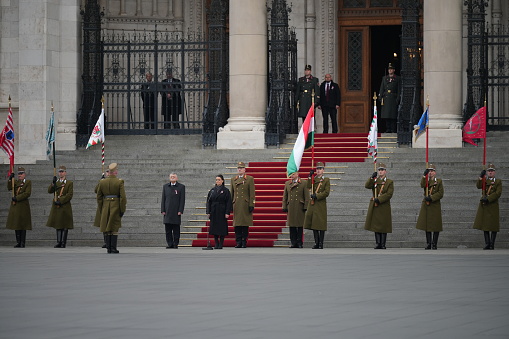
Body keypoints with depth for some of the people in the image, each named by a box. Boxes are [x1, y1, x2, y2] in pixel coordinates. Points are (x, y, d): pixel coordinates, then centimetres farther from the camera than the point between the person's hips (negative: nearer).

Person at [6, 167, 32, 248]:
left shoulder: (28, 182, -1)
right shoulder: (16, 182, 14)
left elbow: (27, 193, -12)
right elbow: (9, 188, -1)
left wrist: (17, 198, -16)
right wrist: (10, 179, -15)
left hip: (23, 205, -5)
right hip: (15, 205, 5)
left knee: (23, 225, -5)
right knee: (16, 224, 5)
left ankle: (23, 243, -3)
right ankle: (18, 242, 10)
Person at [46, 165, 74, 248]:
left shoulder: (69, 183, 0)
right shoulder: (56, 182, 13)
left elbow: (69, 195, -8)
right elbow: (49, 191, 0)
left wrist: (60, 201, -16)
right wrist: (53, 183, -15)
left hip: (65, 206, -4)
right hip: (56, 207, 4)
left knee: (65, 226, -3)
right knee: (58, 225, 6)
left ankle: (63, 242, 0)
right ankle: (59, 242, 8)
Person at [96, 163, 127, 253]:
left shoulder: (102, 182, 3)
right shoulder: (119, 182, -8)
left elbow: (99, 197, 6)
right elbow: (123, 197, -12)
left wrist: (101, 210, 13)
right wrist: (122, 210, -6)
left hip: (106, 207, 3)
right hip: (116, 207, -3)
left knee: (108, 230, 10)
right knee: (115, 229, 0)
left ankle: (108, 248, 8)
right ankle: (113, 248, -4)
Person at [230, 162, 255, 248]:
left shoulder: (250, 179, 3)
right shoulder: (233, 179, 14)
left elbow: (252, 193, -1)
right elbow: (231, 193, 16)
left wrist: (251, 205, -8)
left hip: (245, 205, -3)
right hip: (236, 205, 3)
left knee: (245, 224, -2)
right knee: (237, 224, 0)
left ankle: (244, 242, 3)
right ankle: (238, 242, 4)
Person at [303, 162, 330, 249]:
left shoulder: (326, 180, 1)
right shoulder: (313, 179, 14)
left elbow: (327, 192, -7)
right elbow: (308, 187, -3)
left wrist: (317, 196, -16)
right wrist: (310, 176, -9)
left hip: (321, 204, -5)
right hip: (312, 204, 5)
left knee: (321, 224, -5)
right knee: (313, 224, 4)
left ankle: (321, 243, -1)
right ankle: (316, 243, 10)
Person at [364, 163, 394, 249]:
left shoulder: (389, 182, 1)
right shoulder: (374, 180, 12)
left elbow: (389, 194, -10)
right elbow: (367, 186, -4)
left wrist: (379, 199, -18)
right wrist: (372, 178, -15)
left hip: (384, 206, -3)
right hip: (374, 206, 3)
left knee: (383, 226, -2)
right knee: (376, 225, 3)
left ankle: (383, 244, 2)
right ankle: (378, 243, 8)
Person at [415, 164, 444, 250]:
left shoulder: (439, 181, 5)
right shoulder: (425, 181, 10)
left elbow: (440, 193, -4)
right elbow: (422, 185, -14)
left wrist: (431, 198, -15)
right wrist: (424, 175, -25)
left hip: (435, 205, -2)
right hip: (426, 206, 2)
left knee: (436, 226, -2)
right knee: (427, 225, 3)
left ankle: (434, 244, 4)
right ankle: (428, 244, 8)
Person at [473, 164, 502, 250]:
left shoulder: (498, 182, 5)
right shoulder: (484, 181, 14)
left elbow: (498, 193, -8)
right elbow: (478, 186, -6)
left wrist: (488, 199, -17)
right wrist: (481, 177, -19)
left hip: (493, 205, -3)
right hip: (483, 206, 3)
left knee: (493, 226, -3)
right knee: (485, 226, 2)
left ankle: (492, 244, -1)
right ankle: (487, 243, 5)